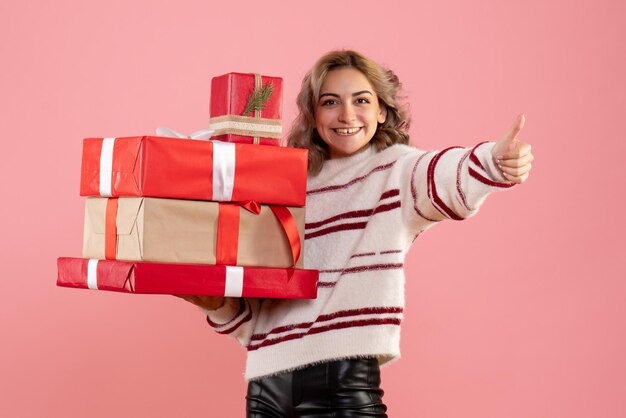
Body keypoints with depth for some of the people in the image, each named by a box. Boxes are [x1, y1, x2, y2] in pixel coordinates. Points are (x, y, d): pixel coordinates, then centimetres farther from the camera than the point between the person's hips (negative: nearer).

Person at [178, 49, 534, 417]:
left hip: (344, 380, -5)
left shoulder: (396, 169, 2)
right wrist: (218, 302, 0)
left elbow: (444, 177, -24)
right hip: (267, 381, 5)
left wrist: (495, 161, -44)